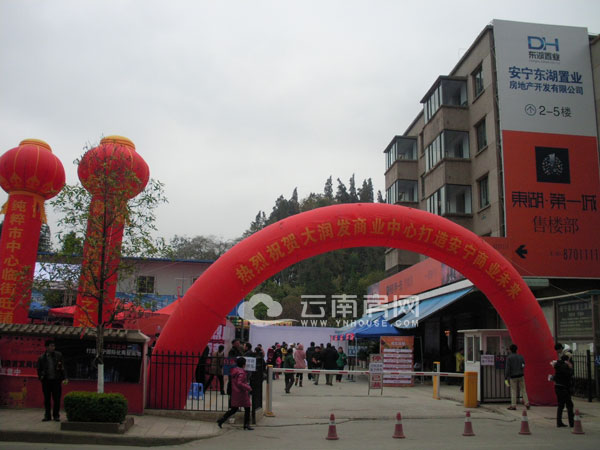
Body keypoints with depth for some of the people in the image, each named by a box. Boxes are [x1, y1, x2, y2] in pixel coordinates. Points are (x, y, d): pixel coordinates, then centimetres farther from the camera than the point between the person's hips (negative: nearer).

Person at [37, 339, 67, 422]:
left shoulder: (58, 355, 3)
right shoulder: (41, 357, 1)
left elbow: (63, 367, 5)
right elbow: (39, 369, 10)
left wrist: (64, 378, -2)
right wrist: (41, 378, -3)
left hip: (56, 380, 0)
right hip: (46, 380, 0)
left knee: (56, 399, 1)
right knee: (47, 399, 7)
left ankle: (56, 415, 12)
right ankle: (47, 415, 18)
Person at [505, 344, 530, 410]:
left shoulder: (509, 358, -8)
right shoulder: (521, 357, 5)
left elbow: (507, 368, -11)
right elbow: (523, 366, 7)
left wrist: (506, 377, -8)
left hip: (513, 377, -3)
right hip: (521, 376, 3)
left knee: (513, 391, 1)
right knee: (523, 390, 9)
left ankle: (513, 405, 1)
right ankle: (527, 403, 5)